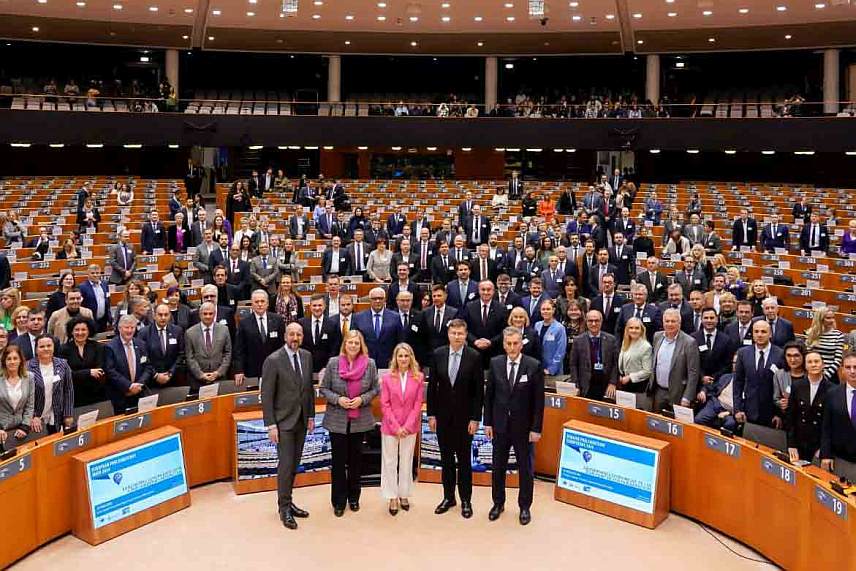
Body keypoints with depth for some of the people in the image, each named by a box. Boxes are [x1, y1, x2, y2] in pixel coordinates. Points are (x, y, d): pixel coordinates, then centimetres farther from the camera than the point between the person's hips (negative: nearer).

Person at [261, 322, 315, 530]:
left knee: (294, 464, 12)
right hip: (283, 421, -5)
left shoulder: (306, 356, 5)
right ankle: (284, 508, 10)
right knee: (285, 465, -3)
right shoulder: (273, 360, -13)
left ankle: (288, 502, 25)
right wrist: (271, 425, -15)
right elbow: (266, 395, -12)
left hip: (301, 420, 6)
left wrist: (311, 415, 11)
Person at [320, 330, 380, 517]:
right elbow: (324, 389, -1)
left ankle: (354, 497, 28)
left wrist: (362, 399, -14)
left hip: (360, 420, 1)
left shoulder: (370, 364, -4)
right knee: (339, 460, 5)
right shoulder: (333, 363, -6)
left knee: (355, 459, 13)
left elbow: (375, 389, 3)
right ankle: (339, 501, 18)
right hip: (337, 420, -1)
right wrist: (338, 399, -17)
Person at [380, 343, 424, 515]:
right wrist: (396, 427, -12)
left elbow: (418, 404, -4)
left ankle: (404, 495, 24)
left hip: (410, 428, 1)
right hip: (390, 427, -1)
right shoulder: (387, 378, -4)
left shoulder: (418, 377, -3)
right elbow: (385, 405, -6)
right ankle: (393, 497, 16)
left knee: (406, 462, 12)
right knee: (390, 463, 6)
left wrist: (407, 426, -11)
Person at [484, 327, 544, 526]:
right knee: (498, 466, 13)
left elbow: (539, 400, -8)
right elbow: (489, 394, 3)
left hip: (523, 426, -2)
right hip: (500, 425, 2)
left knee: (525, 468, 10)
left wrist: (536, 428, -9)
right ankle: (498, 503, 31)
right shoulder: (495, 363, -3)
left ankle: (524, 507, 26)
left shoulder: (534, 366, -11)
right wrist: (488, 422, 1)